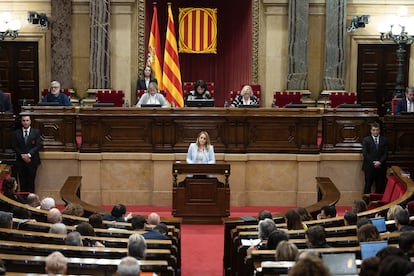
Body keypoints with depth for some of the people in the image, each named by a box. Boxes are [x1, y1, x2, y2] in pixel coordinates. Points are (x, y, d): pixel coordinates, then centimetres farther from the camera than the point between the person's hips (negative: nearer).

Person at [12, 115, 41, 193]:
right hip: (20, 160, 1)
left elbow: (38, 146, -3)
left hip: (32, 160, -1)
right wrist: (22, 155, -12)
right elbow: (14, 146, 3)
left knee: (31, 181, 0)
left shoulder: (36, 132, 3)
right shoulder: (16, 133, 6)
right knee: (22, 181, 2)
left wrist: (29, 155, -15)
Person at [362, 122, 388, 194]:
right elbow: (365, 153, -5)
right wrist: (373, 162, -13)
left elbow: (385, 153, 3)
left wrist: (380, 162, -12)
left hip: (381, 166, 2)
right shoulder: (366, 140, 2)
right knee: (368, 185, 1)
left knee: (380, 186, 2)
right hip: (369, 167, -2)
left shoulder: (384, 140, 8)